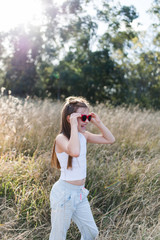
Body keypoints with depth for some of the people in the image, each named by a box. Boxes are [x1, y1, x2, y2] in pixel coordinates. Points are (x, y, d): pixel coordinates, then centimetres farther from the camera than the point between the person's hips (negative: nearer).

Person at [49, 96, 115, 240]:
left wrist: (98, 123, 0)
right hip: (64, 193, -7)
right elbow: (75, 152, -42)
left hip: (80, 193, 7)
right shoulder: (61, 138, -19)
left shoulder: (83, 136, 4)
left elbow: (110, 139, 10)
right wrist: (74, 125, -33)